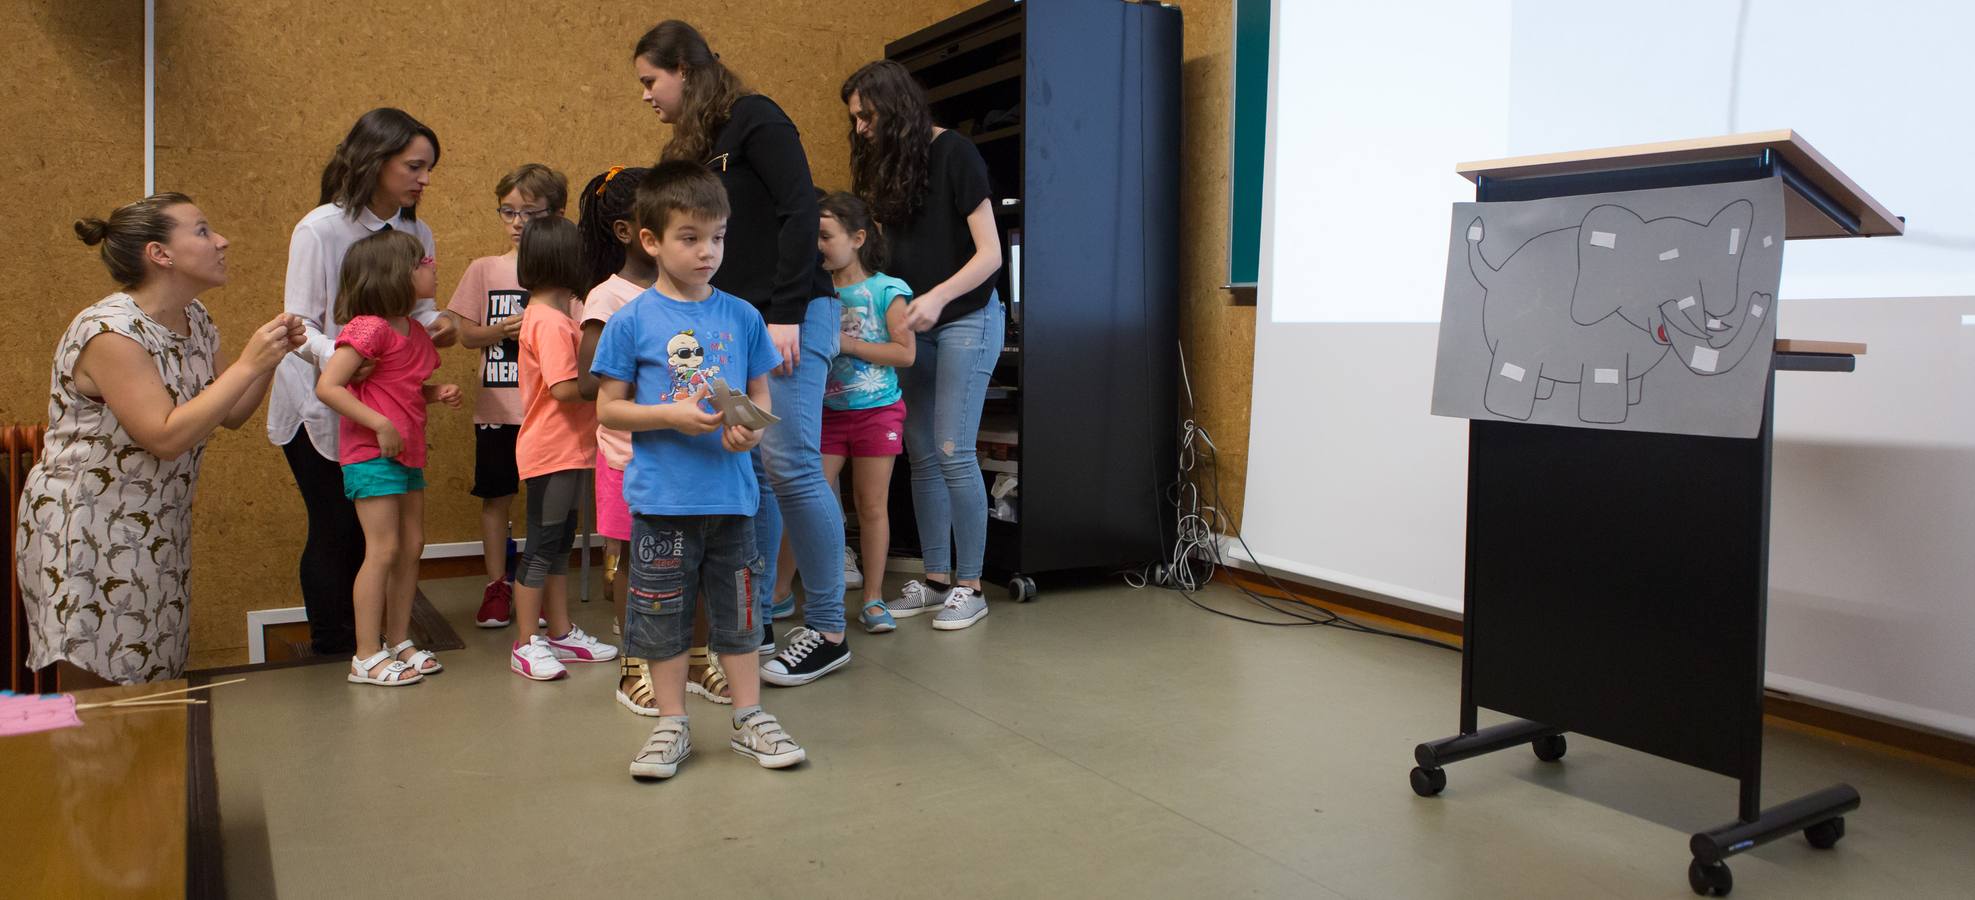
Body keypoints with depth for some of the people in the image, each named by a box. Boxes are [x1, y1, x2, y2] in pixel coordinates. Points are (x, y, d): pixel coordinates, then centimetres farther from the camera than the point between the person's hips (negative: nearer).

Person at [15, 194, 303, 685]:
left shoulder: (195, 318, 4)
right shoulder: (110, 332, -21)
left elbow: (230, 415, 11)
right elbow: (167, 437, -28)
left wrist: (271, 355, -5)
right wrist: (247, 365, -25)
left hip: (156, 530, 8)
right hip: (85, 531, -8)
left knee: (154, 690, 12)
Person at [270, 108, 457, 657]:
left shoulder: (416, 234, 1)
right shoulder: (321, 229, -16)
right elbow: (299, 324, -16)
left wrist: (435, 326, -16)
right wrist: (338, 356, -35)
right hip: (319, 404, -5)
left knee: (371, 528, 9)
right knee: (335, 529, 0)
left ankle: (363, 646, 23)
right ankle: (332, 653, 15)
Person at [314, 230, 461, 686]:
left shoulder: (415, 333, 11)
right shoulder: (369, 328, -16)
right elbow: (327, 386, -22)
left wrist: (439, 392, 4)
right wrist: (381, 425, -24)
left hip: (407, 454, 9)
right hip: (370, 456, -9)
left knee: (412, 547, 11)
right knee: (383, 549, -7)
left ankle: (399, 642, 22)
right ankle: (367, 657, 1)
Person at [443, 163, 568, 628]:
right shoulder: (484, 270, 5)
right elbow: (466, 334, 4)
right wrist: (503, 329, -13)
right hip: (497, 407, 1)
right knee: (496, 496, 9)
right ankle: (497, 585, 22)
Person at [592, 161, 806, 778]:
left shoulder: (742, 316, 4)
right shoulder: (631, 322, -3)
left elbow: (762, 394, 10)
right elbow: (608, 408, -1)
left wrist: (752, 426, -12)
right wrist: (670, 415, -16)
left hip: (732, 494, 2)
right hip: (662, 498, -2)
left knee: (738, 610, 11)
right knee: (663, 615, 8)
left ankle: (749, 718, 26)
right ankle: (672, 726, 24)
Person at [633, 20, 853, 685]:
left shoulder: (754, 120, -4)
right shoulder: (698, 147, 20)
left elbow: (800, 212, -13)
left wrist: (786, 315, -18)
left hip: (789, 317, -8)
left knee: (789, 466, -11)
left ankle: (828, 631, -1)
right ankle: (752, 625, 10)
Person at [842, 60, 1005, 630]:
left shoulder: (953, 154, -11)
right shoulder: (884, 165, 10)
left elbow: (990, 254, -15)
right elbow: (885, 250, 12)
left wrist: (937, 298, -27)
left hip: (966, 317, -7)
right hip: (913, 324, 7)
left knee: (953, 452, -10)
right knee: (920, 455, 6)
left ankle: (969, 586, 1)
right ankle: (936, 580, 15)